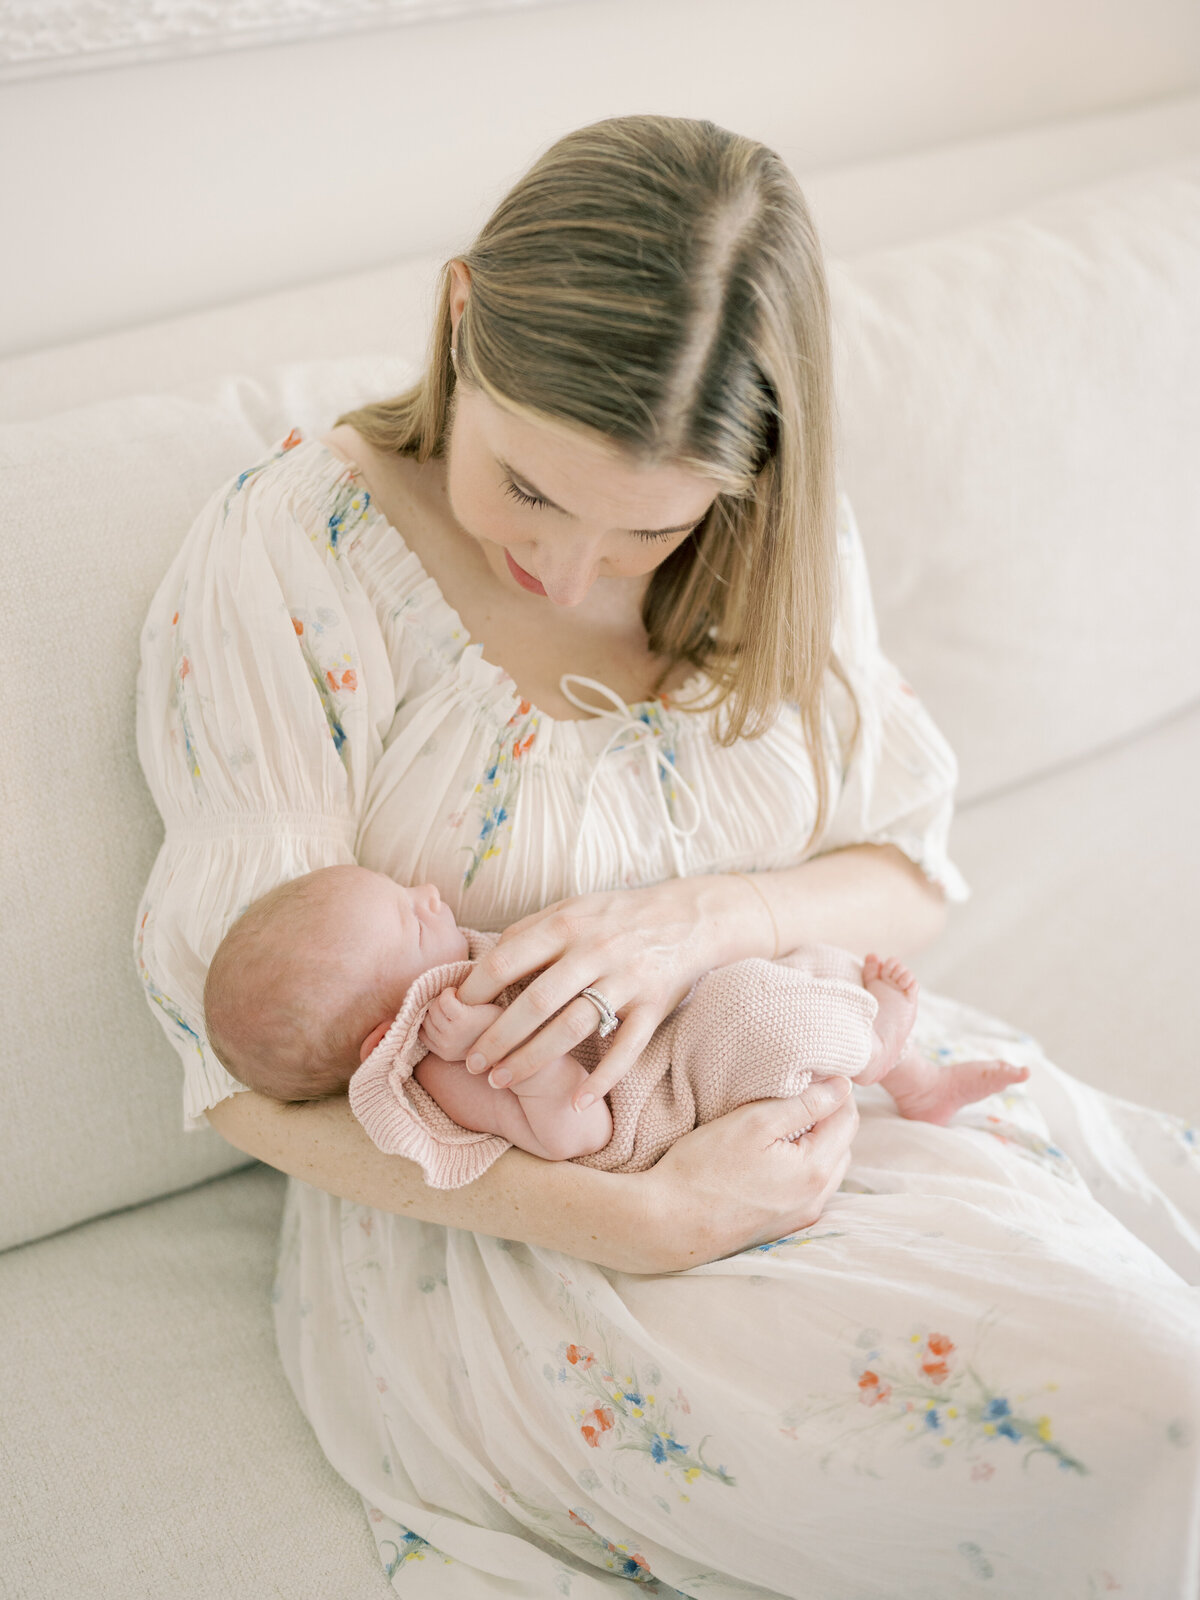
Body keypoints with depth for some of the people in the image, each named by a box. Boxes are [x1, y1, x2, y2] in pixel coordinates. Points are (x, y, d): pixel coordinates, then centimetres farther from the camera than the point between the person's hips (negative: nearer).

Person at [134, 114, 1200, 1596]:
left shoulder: (780, 538, -3)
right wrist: (637, 1221, -26)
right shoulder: (285, 553, -17)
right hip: (490, 1203, -5)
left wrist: (701, 920, -22)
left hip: (796, 1090, 5)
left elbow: (907, 873, 1)